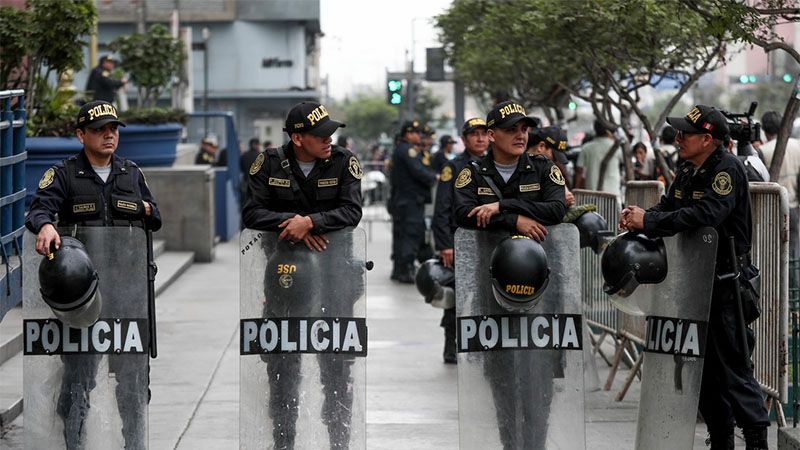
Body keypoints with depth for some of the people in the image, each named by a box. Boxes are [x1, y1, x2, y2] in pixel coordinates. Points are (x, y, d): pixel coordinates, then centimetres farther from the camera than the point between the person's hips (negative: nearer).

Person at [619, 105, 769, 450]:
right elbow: (668, 207, 10)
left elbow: (705, 214, -29)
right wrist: (641, 217, -12)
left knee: (732, 364, -10)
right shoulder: (688, 170, 11)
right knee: (703, 366, 12)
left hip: (726, 282, -9)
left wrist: (649, 222, -27)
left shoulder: (727, 169, -16)